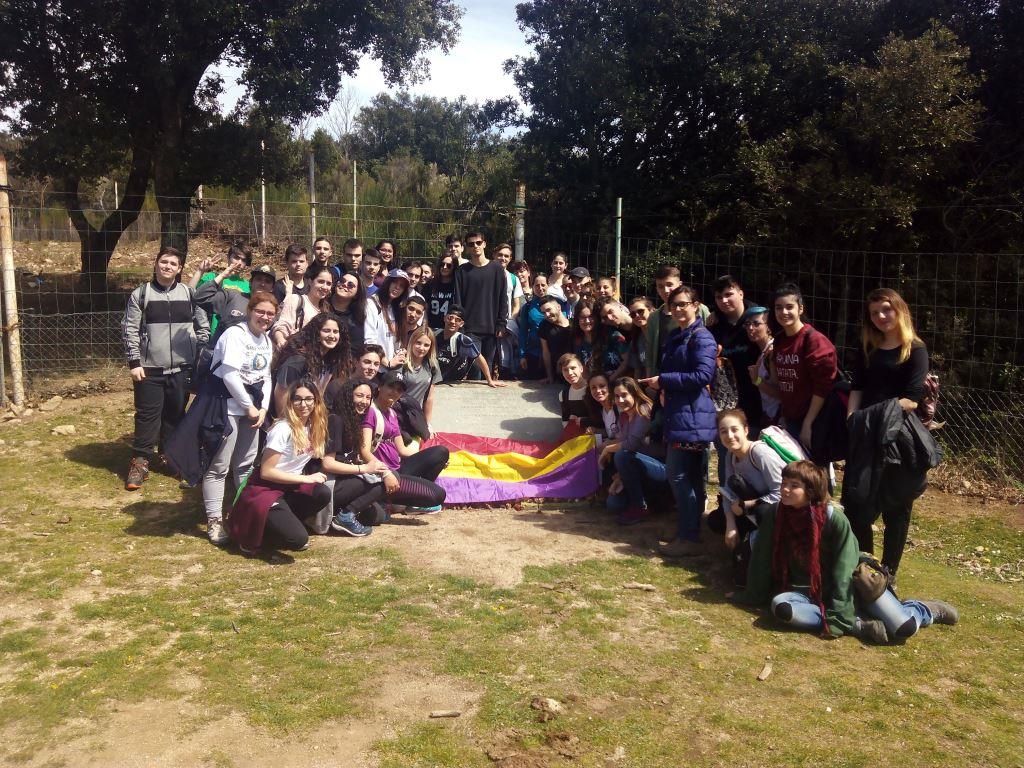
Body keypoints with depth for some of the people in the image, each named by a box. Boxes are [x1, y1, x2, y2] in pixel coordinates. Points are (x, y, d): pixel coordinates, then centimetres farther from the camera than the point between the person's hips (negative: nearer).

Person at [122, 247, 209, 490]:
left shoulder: (189, 294, 6)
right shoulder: (140, 294, 1)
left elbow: (203, 327, 9)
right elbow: (130, 330, 0)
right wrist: (134, 363, -7)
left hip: (181, 368, 2)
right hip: (149, 369, -2)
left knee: (175, 414, 11)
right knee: (147, 415, 2)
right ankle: (140, 462, 12)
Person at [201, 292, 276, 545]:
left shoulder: (267, 340, 13)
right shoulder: (235, 334, -13)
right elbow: (230, 375, -20)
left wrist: (263, 408, 1)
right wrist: (249, 407, -12)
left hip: (252, 409, 8)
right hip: (227, 407, -8)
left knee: (246, 465, 15)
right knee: (219, 467, -2)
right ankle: (214, 522, 4)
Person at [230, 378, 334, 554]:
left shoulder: (313, 426, 3)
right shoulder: (283, 429, -19)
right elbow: (266, 472, -18)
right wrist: (307, 479, -16)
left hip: (290, 486, 7)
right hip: (265, 488, -7)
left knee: (323, 493, -25)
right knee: (298, 539, -25)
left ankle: (285, 522, 2)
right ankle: (251, 533, 4)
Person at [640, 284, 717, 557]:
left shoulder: (701, 337, -11)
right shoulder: (675, 337, 17)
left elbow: (703, 375, -22)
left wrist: (663, 379, -16)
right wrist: (656, 381, 5)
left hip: (692, 417, -10)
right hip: (678, 414, 10)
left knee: (679, 475, -9)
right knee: (690, 477, 15)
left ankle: (689, 538, -1)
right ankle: (690, 532, 23)